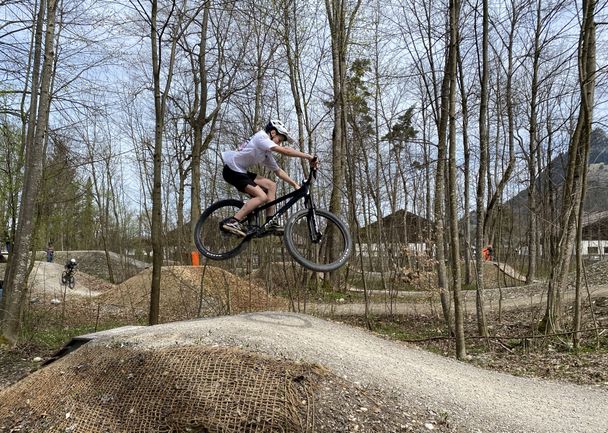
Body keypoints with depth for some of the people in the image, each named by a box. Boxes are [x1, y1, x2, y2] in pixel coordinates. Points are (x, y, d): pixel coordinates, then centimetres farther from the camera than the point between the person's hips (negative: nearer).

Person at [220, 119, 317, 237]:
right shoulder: (261, 137, -14)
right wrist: (308, 156, -23)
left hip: (241, 171, 10)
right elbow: (284, 151, -24)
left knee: (271, 185, 5)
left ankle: (270, 223, 4)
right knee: (262, 196, -19)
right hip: (232, 170, -10)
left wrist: (295, 184, 9)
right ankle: (232, 222, -21)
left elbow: (278, 171, 17)